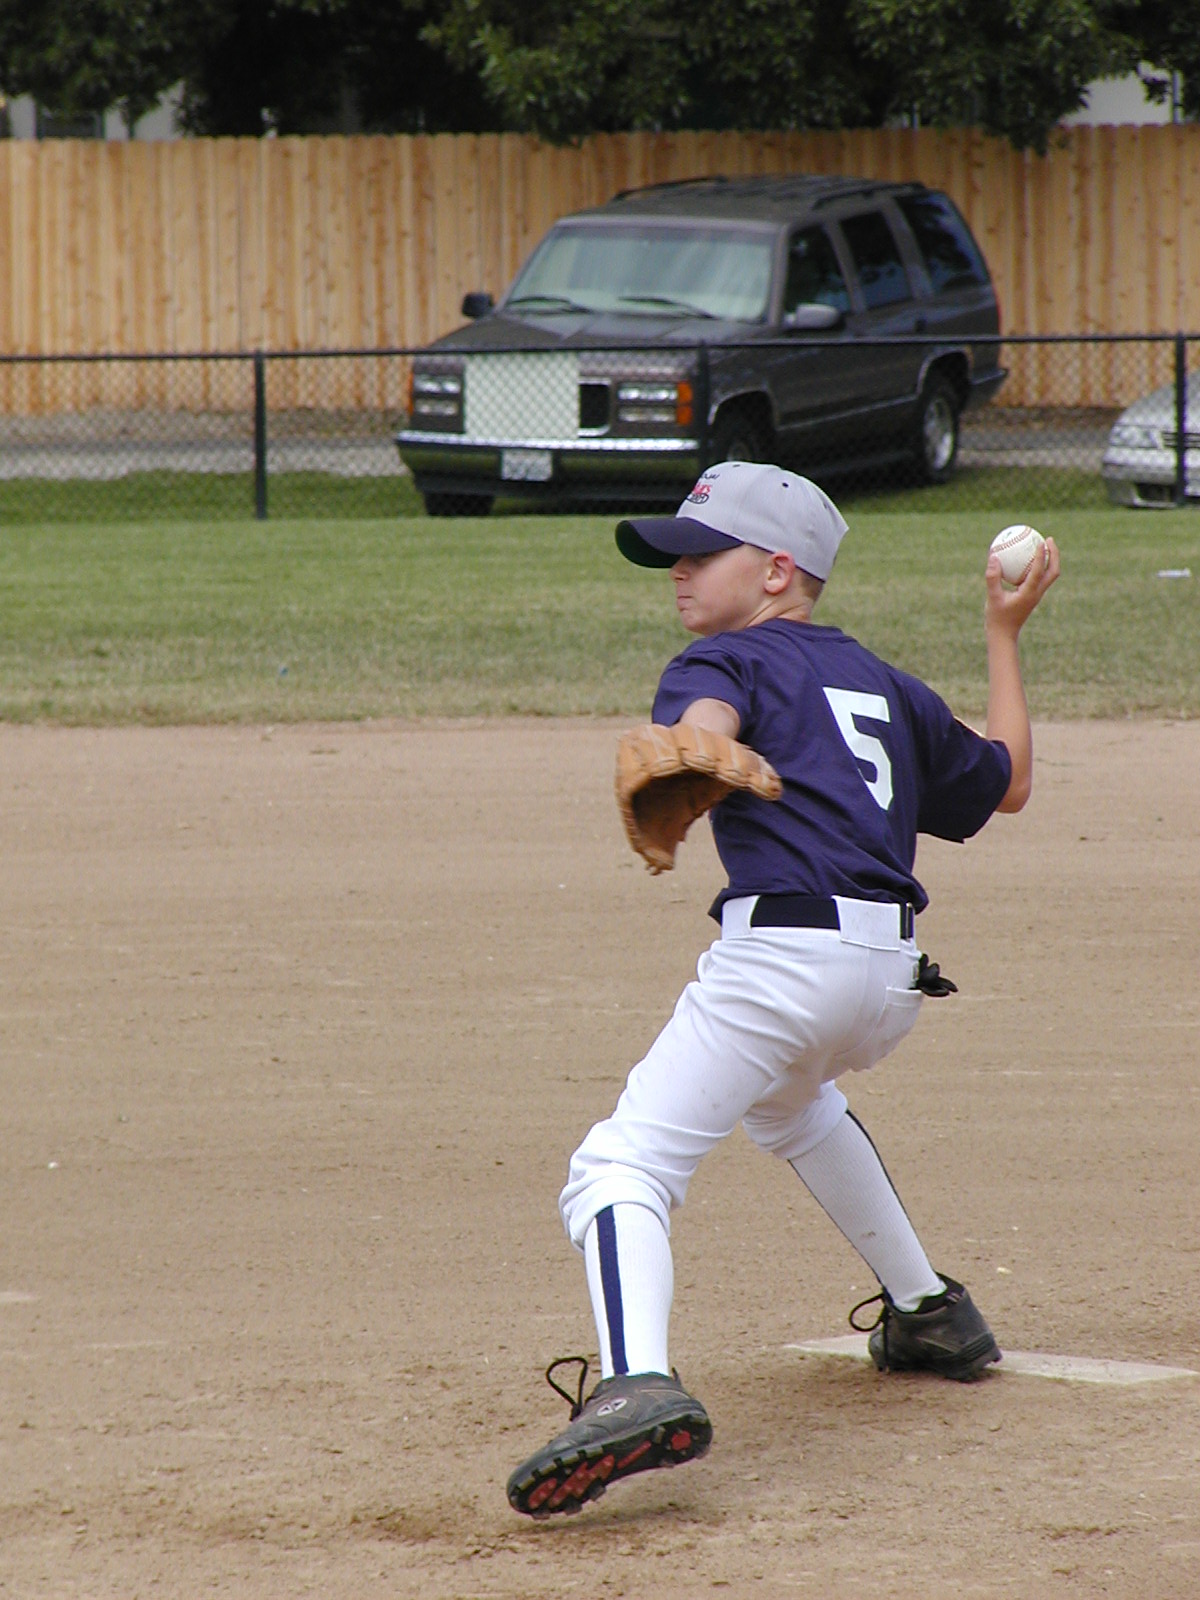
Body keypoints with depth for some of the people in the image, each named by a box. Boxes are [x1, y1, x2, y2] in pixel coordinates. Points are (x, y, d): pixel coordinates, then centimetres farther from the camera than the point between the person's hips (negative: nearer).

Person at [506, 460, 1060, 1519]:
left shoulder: (730, 659, 9)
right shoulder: (888, 686, 26)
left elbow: (701, 729, -17)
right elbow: (1007, 783, 41)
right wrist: (1005, 635, 49)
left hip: (784, 951, -8)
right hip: (896, 981, 8)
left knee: (622, 1169, -15)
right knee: (788, 1096, 40)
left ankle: (638, 1384, -42)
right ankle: (930, 1315, 43)